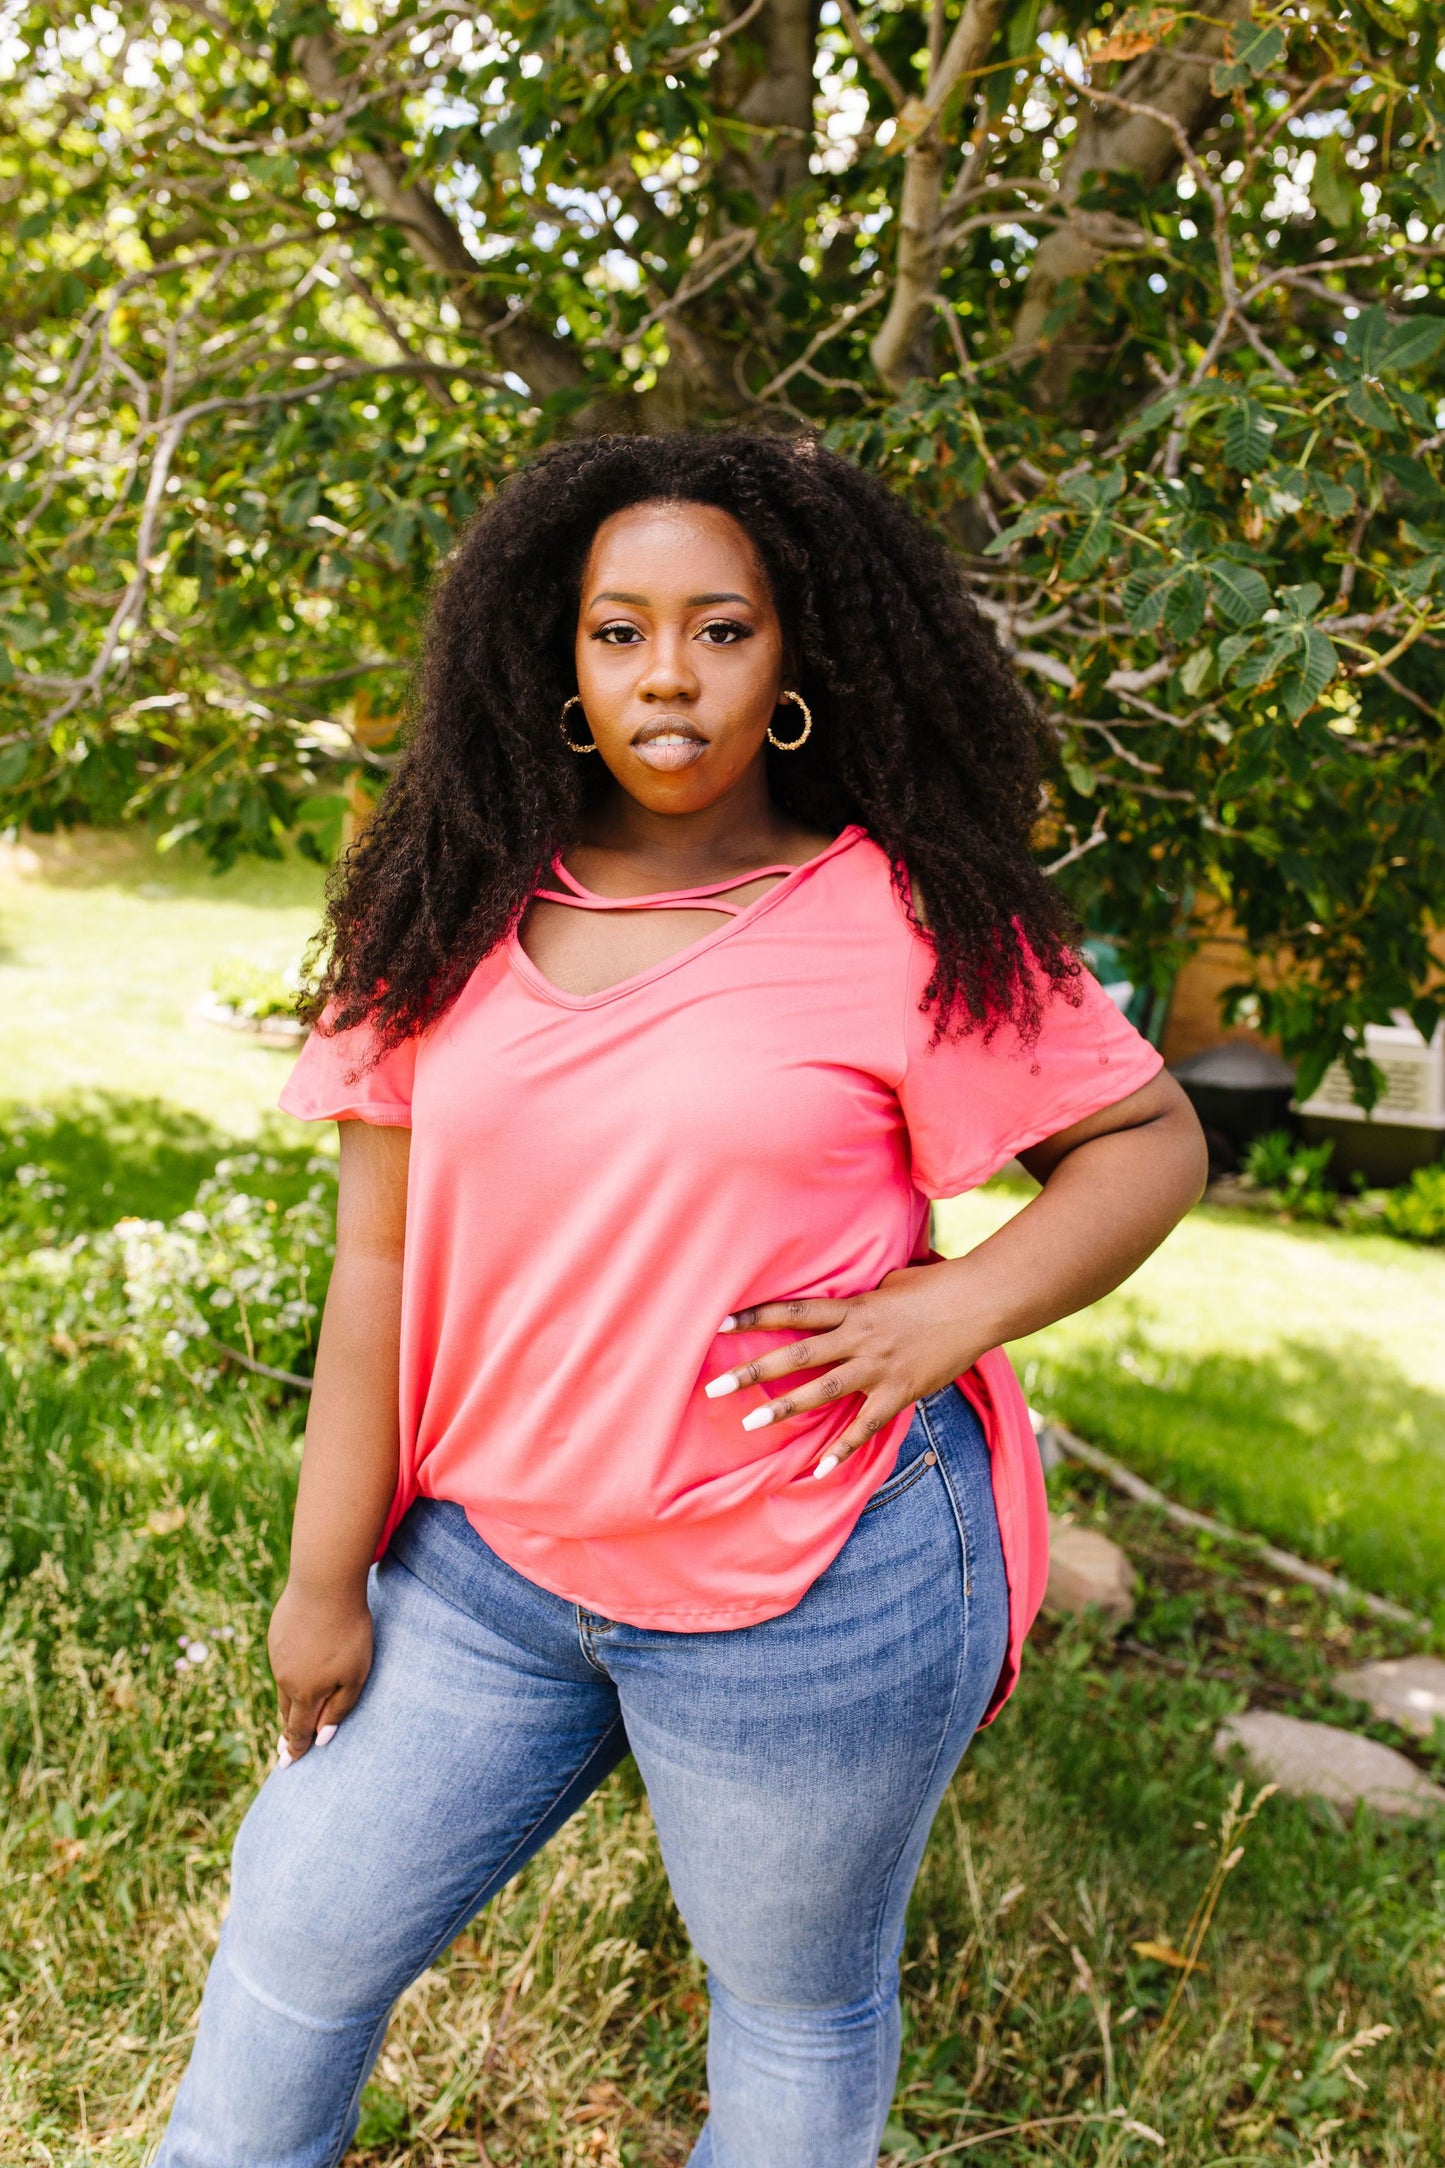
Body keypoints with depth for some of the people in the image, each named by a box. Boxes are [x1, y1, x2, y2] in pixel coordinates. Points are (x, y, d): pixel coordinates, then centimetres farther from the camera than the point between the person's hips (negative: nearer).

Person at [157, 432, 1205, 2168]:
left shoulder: (911, 923, -9)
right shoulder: (460, 919, 0)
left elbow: (1149, 1142, -1)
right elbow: (382, 1255, 2)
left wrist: (958, 1311, -17)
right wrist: (330, 1572, 4)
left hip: (811, 1590, -3)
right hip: (485, 1567, 4)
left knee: (799, 2007, 17)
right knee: (293, 1946, 15)